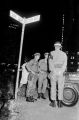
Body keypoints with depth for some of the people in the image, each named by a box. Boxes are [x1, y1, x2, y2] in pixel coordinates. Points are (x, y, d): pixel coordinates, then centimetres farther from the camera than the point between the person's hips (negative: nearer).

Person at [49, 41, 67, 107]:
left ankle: (53, 102, 10)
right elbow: (65, 63, -3)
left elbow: (50, 63, -7)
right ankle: (60, 102, 10)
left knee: (53, 86, 7)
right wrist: (62, 71, -7)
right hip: (61, 72, 1)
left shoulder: (52, 53, 2)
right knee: (60, 87, 6)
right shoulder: (64, 54, 6)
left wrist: (53, 71, -9)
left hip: (53, 72, -1)